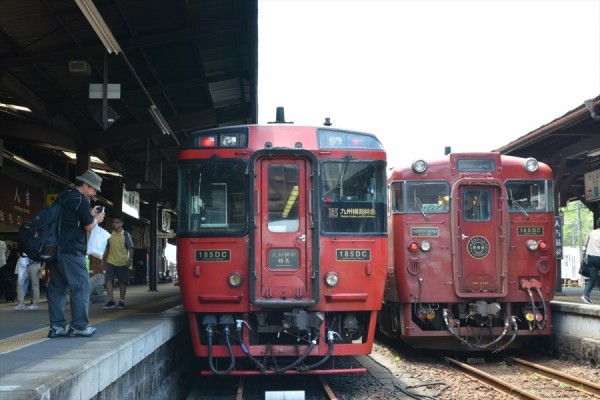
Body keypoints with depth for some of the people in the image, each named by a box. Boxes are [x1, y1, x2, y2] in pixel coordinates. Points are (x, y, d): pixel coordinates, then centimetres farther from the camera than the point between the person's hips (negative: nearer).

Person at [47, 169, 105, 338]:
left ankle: (56, 326, 8)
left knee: (57, 287, 9)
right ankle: (79, 326, -3)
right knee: (81, 286, -3)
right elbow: (89, 226, -7)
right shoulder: (80, 199, -10)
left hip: (55, 248, 9)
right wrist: (97, 219, 12)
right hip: (71, 251, -9)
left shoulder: (64, 196, 17)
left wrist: (90, 214, 20)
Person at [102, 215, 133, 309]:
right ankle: (111, 301, -10)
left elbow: (130, 248, -4)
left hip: (123, 263, -2)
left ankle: (121, 301, 14)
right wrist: (106, 259, 12)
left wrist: (130, 259, -16)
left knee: (122, 282, 4)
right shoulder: (110, 235, 7)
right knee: (109, 280, -11)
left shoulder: (126, 235, -1)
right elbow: (107, 248, 15)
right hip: (111, 262, 2)